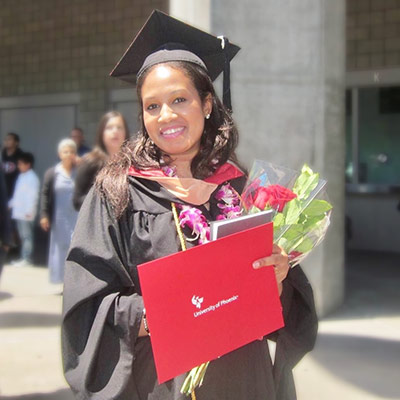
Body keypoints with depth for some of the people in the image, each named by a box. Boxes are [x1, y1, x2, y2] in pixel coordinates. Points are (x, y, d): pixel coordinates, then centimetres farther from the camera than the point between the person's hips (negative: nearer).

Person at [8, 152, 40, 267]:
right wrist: (11, 203, 21)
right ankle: (23, 257, 19)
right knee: (22, 236, 13)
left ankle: (26, 259, 0)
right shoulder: (22, 176, 14)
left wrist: (29, 211, -21)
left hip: (26, 213, -9)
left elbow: (33, 196, -19)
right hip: (18, 212, 9)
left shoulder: (32, 178, -14)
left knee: (26, 236, -3)